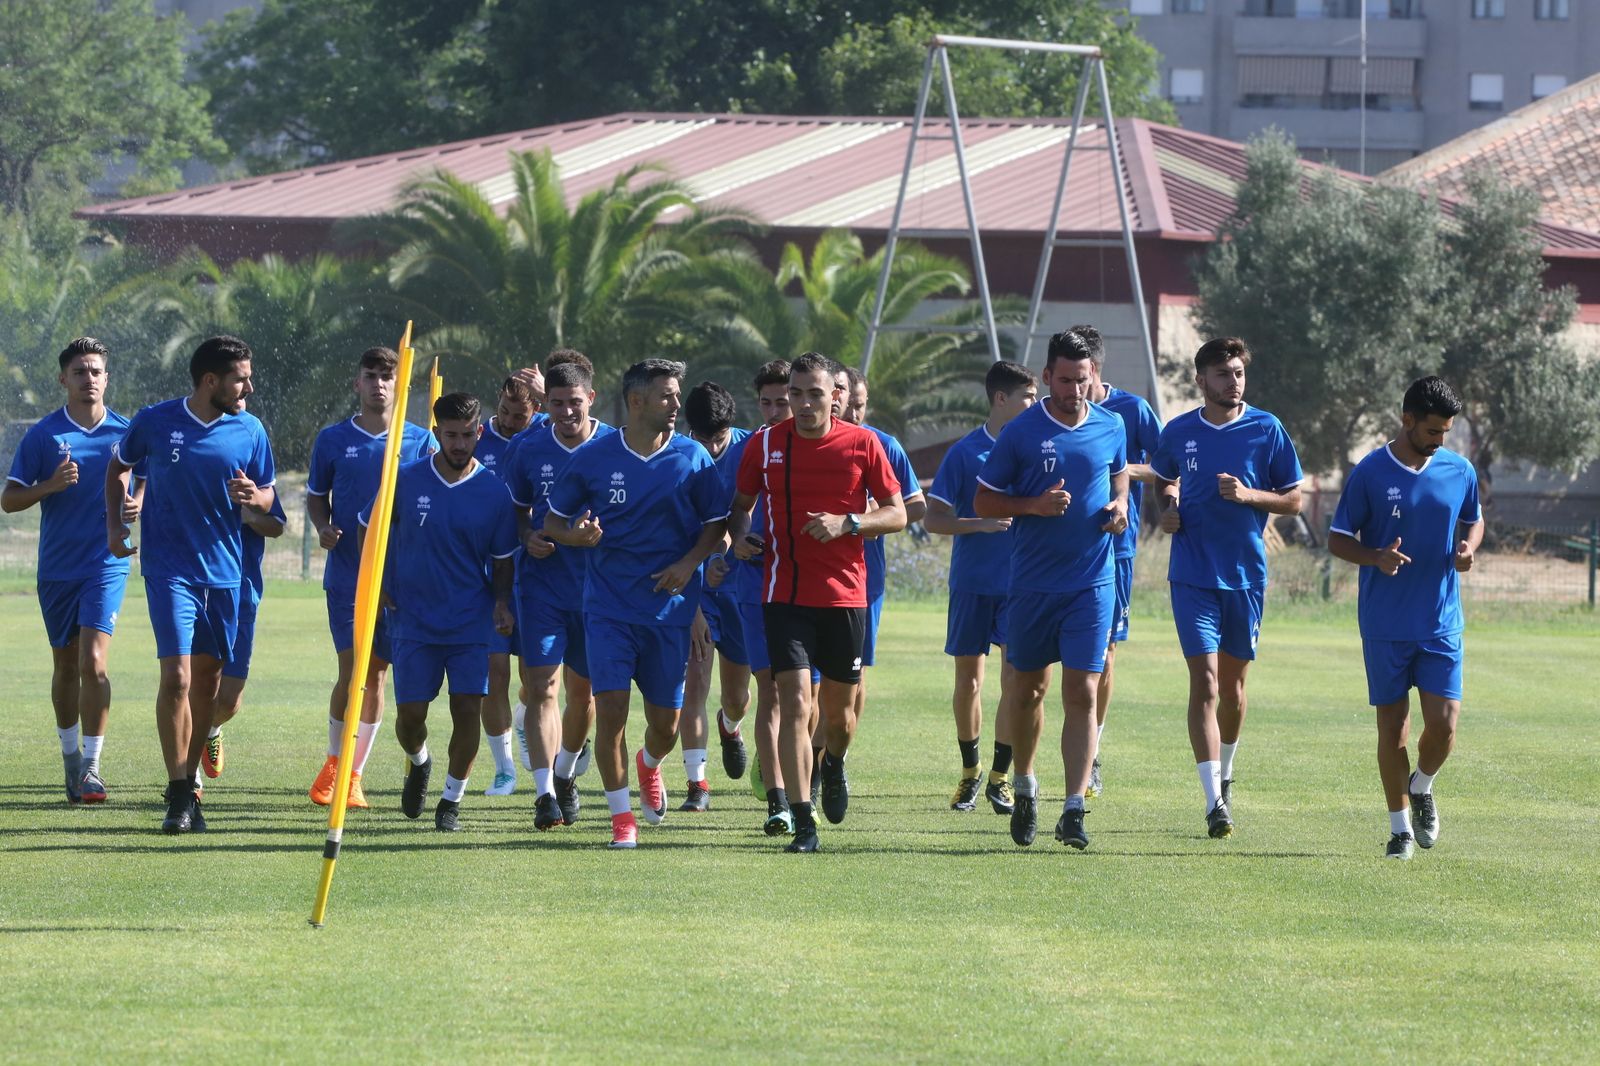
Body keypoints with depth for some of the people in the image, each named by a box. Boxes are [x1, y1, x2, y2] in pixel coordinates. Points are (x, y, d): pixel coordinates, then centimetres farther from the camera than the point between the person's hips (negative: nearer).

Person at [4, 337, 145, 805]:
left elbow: (150, 481, 16)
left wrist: (138, 504, -7)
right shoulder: (43, 434, -1)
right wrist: (51, 485, -19)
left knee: (93, 662, -15)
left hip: (106, 565, -1)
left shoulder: (126, 433, 1)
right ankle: (70, 756, 28)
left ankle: (91, 765, -13)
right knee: (65, 666, 11)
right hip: (57, 568, 1)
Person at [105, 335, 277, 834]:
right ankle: (179, 794, -9)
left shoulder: (249, 430, 1)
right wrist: (115, 523, 4)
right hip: (170, 568, -4)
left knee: (208, 681, 9)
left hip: (224, 570, 4)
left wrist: (255, 497, -13)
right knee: (176, 675, -15)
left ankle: (188, 782, 22)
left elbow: (268, 495, 10)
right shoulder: (154, 422, -5)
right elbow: (119, 466, 14)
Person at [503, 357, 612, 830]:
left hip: (596, 585, 0)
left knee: (583, 690, 12)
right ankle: (545, 792, -17)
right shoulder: (529, 448, 2)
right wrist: (528, 537, -6)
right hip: (541, 583, 0)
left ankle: (565, 773, 36)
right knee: (540, 686, -13)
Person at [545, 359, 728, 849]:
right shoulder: (591, 459, -1)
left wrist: (689, 563, -10)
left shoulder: (692, 459, 1)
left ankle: (650, 765, 42)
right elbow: (553, 520, 7)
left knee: (665, 724, 6)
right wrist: (579, 536, -15)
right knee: (610, 710, -12)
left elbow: (715, 524, 8)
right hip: (608, 604, -1)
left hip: (670, 607, 1)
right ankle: (621, 816, 1)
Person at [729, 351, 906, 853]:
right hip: (785, 594, 0)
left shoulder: (862, 444, -1)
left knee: (839, 711, 10)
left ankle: (833, 765, 47)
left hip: (845, 593, 0)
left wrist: (847, 523, -14)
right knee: (794, 701, -14)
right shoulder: (764, 444, 2)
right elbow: (742, 502, 16)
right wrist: (739, 535, -5)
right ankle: (803, 823, -13)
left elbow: (896, 514, 3)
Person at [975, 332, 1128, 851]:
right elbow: (983, 501, 0)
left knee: (1082, 694, -9)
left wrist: (1120, 505, 0)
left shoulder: (1110, 427, 3)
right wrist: (1034, 506, -17)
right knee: (1029, 687, 12)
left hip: (1092, 584, 1)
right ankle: (1024, 787, 35)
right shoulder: (1020, 432, -6)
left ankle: (1074, 811, -11)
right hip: (1031, 586, -1)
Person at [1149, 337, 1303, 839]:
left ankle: (1224, 775, 38)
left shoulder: (1266, 430, -1)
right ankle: (1214, 802, -17)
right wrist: (1169, 508, 2)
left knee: (1233, 685, 12)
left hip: (1246, 573, 1)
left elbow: (1293, 499, 2)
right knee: (1205, 683, -12)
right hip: (1192, 575, -1)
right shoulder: (1179, 432, 3)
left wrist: (1248, 495, -15)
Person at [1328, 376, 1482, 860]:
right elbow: (1337, 539, -1)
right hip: (1385, 625, -2)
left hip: (1441, 622, 2)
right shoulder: (1370, 473, -6)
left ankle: (1422, 786, 24)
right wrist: (1376, 557, -21)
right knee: (1392, 725, 2)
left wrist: (1468, 547, -4)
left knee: (1443, 723, -7)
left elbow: (1474, 520, 19)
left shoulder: (1460, 472, 3)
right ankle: (1400, 826, 15)